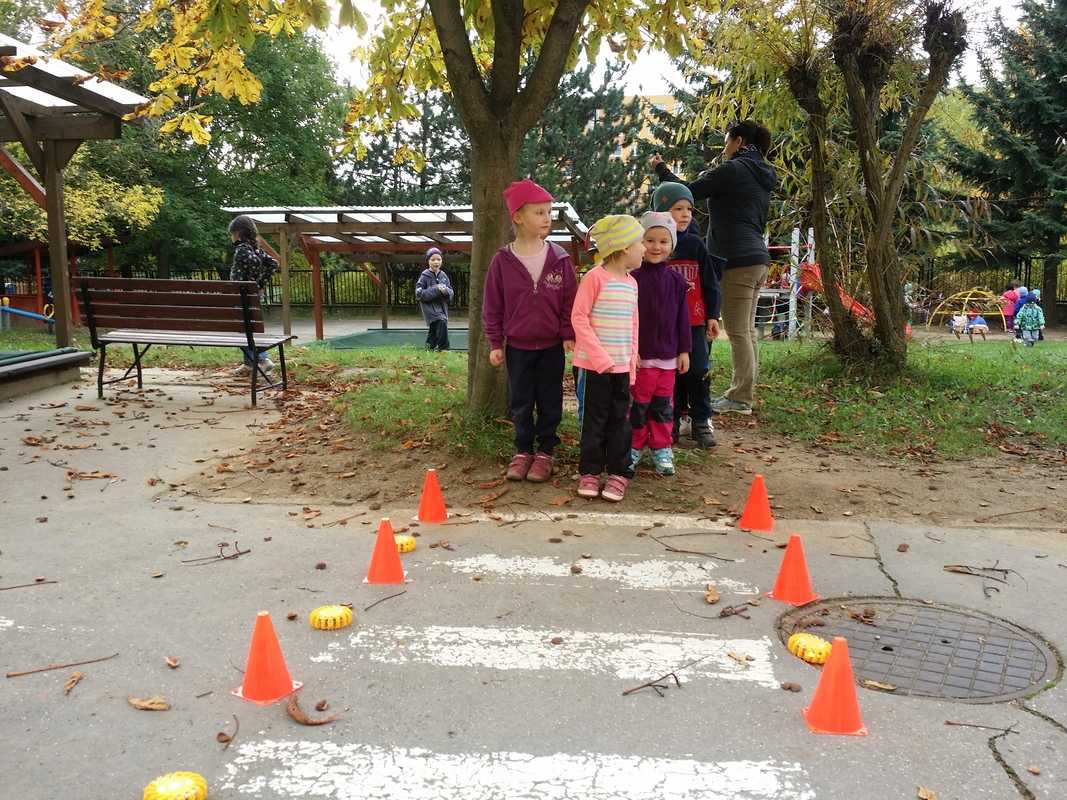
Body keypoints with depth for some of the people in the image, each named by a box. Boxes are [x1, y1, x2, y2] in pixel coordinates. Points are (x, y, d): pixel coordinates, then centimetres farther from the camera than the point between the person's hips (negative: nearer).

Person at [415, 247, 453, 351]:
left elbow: (451, 292, 12)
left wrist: (446, 291, -13)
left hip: (442, 306, 5)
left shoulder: (443, 275, 9)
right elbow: (419, 294, -11)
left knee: (434, 330, 10)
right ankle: (443, 348, -18)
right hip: (430, 306, -5)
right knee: (441, 322, -25)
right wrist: (436, 290, -19)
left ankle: (429, 347, 27)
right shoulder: (425, 276, -5)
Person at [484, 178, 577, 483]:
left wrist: (568, 334, -3)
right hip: (517, 346, 0)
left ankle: (545, 452, 22)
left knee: (550, 403, 8)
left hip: (552, 346, 0)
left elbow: (570, 300, 0)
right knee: (520, 404, 10)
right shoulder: (503, 260, -6)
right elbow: (492, 306, -1)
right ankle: (523, 450, 25)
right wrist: (495, 343, -1)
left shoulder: (559, 258, -4)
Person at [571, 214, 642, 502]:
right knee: (594, 419, 4)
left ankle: (619, 472, 18)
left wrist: (632, 362, 9)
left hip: (622, 365, 6)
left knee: (620, 419, 9)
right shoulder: (595, 277, -11)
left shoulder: (631, 283, 10)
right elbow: (579, 317, -13)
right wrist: (601, 356, -17)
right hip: (595, 363, -6)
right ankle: (590, 471, 16)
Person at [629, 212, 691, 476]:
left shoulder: (676, 280, 5)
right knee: (638, 403, 6)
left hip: (668, 355, 4)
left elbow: (682, 317, 8)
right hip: (640, 354, -4)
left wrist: (684, 350, 7)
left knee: (662, 405, 13)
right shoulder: (633, 278, -8)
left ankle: (661, 449, 23)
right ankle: (634, 447, 19)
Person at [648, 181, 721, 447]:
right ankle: (672, 422, 18)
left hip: (695, 321, 1)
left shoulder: (695, 244, 4)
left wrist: (713, 315, 3)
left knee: (698, 371, 2)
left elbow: (709, 282, 7)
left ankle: (701, 422, 12)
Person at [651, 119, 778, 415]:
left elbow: (688, 192, -8)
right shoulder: (762, 176, 19)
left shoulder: (733, 169, -8)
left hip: (738, 260, -9)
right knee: (747, 329, 11)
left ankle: (740, 398, -4)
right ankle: (744, 392, 17)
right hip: (758, 257, 9)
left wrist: (660, 168, 7)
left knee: (738, 331, -7)